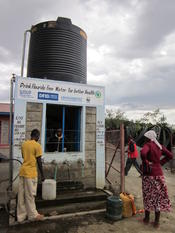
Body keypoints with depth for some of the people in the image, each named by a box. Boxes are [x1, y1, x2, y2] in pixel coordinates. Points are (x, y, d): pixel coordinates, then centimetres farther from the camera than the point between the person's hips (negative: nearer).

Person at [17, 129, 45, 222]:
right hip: (30, 173, -7)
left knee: (21, 195, 13)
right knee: (30, 195, 6)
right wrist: (42, 175, -4)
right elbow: (39, 161, -11)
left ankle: (21, 216, 25)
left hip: (22, 172, 7)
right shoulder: (37, 145, -12)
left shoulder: (23, 144, 9)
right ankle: (33, 215, 21)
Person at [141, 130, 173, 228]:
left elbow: (143, 153, -33)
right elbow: (170, 155, 12)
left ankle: (147, 218, 25)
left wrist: (146, 163, -17)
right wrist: (160, 162, 8)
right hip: (159, 173, 5)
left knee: (148, 196, 10)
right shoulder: (160, 146, 6)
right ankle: (157, 221, 21)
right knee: (159, 196, 11)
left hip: (148, 173, -5)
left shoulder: (148, 145, -13)